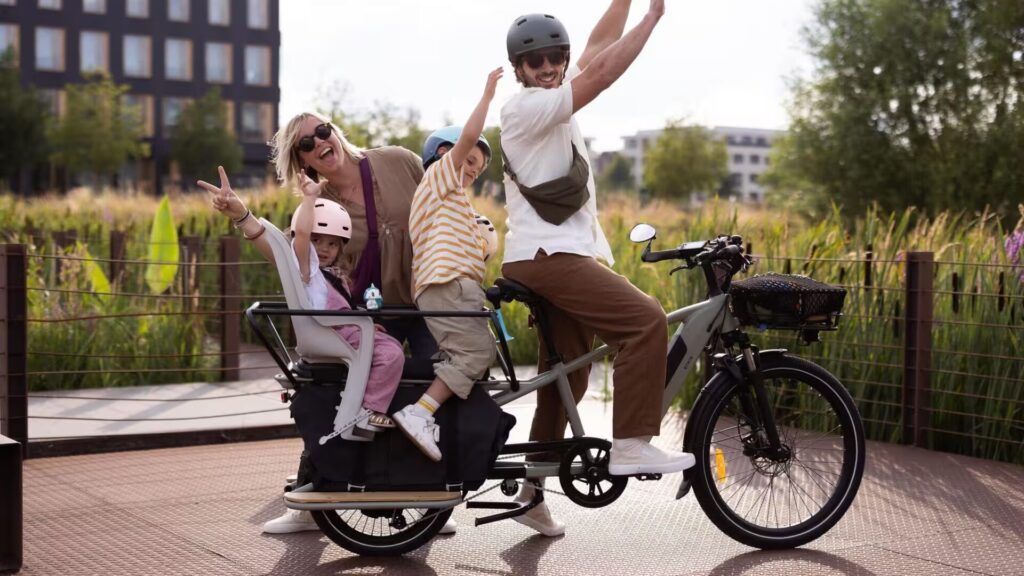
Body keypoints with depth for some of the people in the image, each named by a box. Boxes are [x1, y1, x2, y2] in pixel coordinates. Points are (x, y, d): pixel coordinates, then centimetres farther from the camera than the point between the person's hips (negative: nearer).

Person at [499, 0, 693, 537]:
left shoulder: (556, 99, 16)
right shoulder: (527, 107, -11)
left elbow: (598, 47, 14)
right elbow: (603, 71, -19)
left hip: (562, 256, 10)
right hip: (545, 256, -10)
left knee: (566, 378, 11)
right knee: (645, 319, -23)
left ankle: (532, 490, 19)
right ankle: (630, 446, -21)